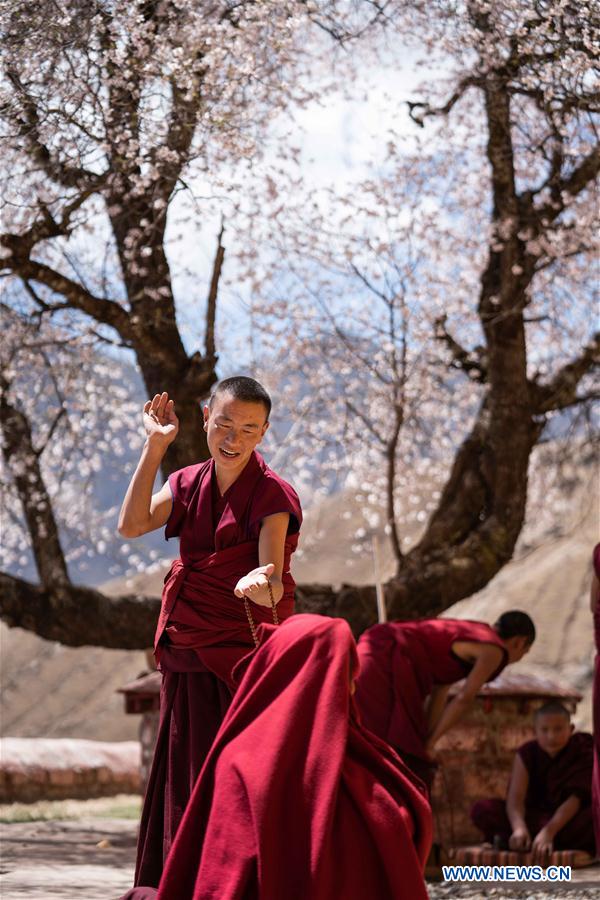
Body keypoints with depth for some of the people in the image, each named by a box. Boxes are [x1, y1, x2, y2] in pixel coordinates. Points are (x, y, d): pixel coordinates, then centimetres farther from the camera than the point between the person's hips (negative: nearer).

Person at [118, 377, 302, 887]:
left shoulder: (272, 495, -10)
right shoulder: (190, 484, 8)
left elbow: (271, 584, -20)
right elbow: (131, 525, -7)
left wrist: (261, 585, -45)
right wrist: (155, 447, -8)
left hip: (241, 656, -6)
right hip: (186, 654, 6)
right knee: (184, 775, 12)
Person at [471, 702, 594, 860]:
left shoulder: (582, 753, -10)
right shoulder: (526, 754, -4)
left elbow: (575, 798, -22)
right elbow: (515, 797, -18)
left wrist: (548, 832, -38)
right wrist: (519, 828, -41)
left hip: (569, 819, -2)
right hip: (534, 816, 2)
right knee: (482, 809, -21)